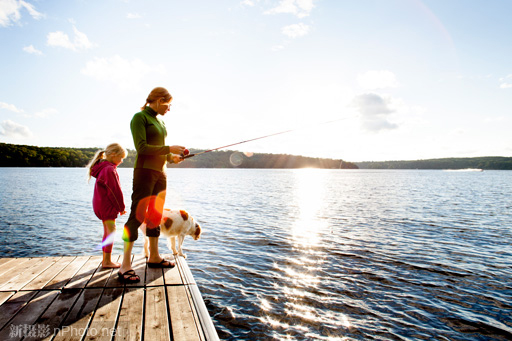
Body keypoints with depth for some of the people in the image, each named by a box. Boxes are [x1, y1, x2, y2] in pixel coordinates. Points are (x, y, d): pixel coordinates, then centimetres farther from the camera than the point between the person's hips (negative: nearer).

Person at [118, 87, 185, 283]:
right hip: (144, 171, -8)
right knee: (137, 215, -9)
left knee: (155, 215, 12)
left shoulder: (160, 121, 18)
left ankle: (154, 257, 23)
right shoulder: (140, 117, -6)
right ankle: (125, 266, -3)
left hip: (160, 173, 9)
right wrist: (169, 149, -17)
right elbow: (141, 147, -16)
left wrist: (171, 157, 3)